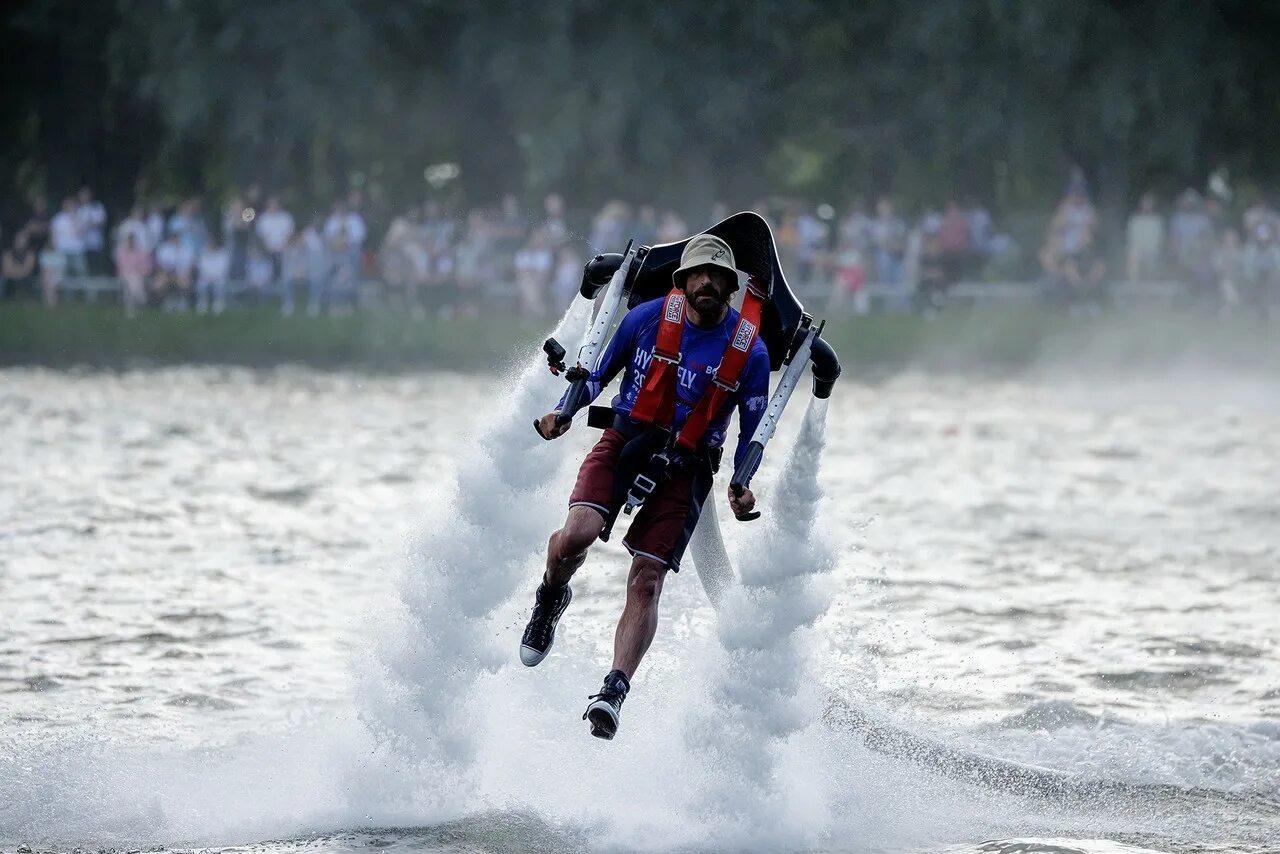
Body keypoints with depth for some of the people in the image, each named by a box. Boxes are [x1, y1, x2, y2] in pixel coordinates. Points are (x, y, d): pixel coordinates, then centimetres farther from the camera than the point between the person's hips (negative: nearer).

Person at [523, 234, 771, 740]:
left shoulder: (749, 350, -2)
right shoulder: (648, 318, -2)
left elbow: (754, 430, 3)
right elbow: (598, 372, 10)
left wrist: (742, 485, -14)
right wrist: (564, 412, -8)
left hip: (685, 470, 0)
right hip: (624, 445, 0)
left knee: (646, 585, -12)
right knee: (576, 536, -25)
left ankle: (614, 692, -15)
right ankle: (551, 597, 8)